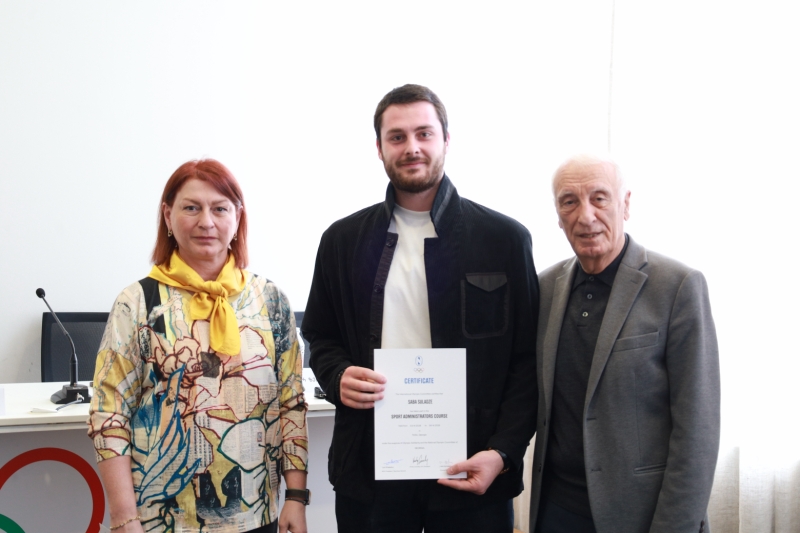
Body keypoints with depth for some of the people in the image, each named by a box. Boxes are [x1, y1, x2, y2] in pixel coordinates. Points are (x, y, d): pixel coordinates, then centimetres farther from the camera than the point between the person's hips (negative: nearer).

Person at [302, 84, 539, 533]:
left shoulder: (505, 238, -2)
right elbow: (321, 338, 14)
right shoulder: (343, 240, 5)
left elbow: (527, 359, -1)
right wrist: (337, 376, -8)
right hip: (369, 467, 2)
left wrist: (503, 452, -11)